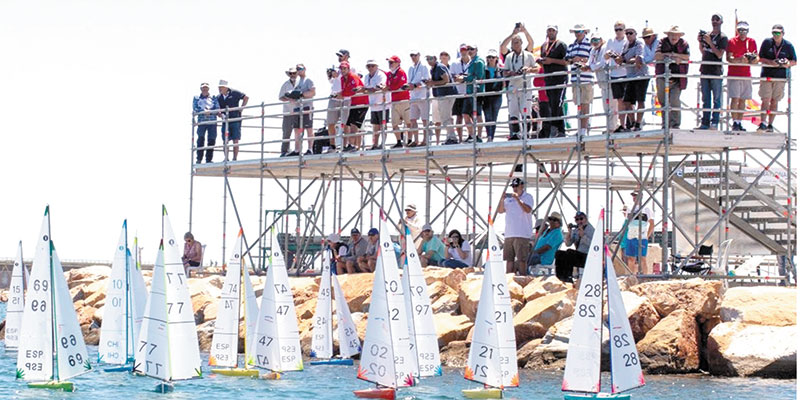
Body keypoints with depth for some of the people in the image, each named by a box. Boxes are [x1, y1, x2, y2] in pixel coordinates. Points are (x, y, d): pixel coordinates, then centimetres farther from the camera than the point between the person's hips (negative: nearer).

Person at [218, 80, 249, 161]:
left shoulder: (234, 93, -4)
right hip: (225, 121, 4)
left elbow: (246, 98, 1)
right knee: (225, 141, 0)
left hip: (235, 120, -4)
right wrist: (219, 113, -9)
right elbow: (219, 109, 13)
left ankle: (235, 159, -1)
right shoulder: (219, 98, 7)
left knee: (235, 140, -5)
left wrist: (241, 108, -3)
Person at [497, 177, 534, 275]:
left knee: (521, 259, -9)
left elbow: (528, 210, -17)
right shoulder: (509, 198, 16)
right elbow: (500, 211, 13)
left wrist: (517, 199, -22)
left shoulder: (528, 197, 0)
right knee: (509, 259, 5)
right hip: (509, 234, 6)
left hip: (522, 234, -6)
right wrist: (502, 200, -4)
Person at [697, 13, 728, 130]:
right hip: (705, 70, 6)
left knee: (717, 99, -3)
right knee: (706, 99, 9)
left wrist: (709, 42, -17)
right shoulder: (706, 34, 13)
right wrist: (700, 42, 4)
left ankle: (714, 123, -2)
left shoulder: (723, 37, -5)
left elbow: (719, 54, -14)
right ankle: (705, 122, 12)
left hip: (716, 72, -6)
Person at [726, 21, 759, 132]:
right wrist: (740, 59, -26)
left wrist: (753, 58, -14)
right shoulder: (732, 41, -1)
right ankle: (735, 123, -11)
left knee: (743, 100, 5)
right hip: (734, 74, -4)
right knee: (735, 99, -11)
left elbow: (757, 58, 10)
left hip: (746, 75, 4)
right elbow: (728, 58, -9)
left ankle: (739, 123, 10)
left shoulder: (752, 42, 10)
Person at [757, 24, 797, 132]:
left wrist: (788, 63, -14)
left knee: (774, 101, 6)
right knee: (765, 100, -10)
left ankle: (770, 125, 13)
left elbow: (794, 62, 9)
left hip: (780, 77, 1)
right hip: (766, 75, -1)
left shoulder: (788, 46, 3)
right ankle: (763, 123, -13)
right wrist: (771, 62, -17)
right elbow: (761, 58, 1)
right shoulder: (767, 42, 1)